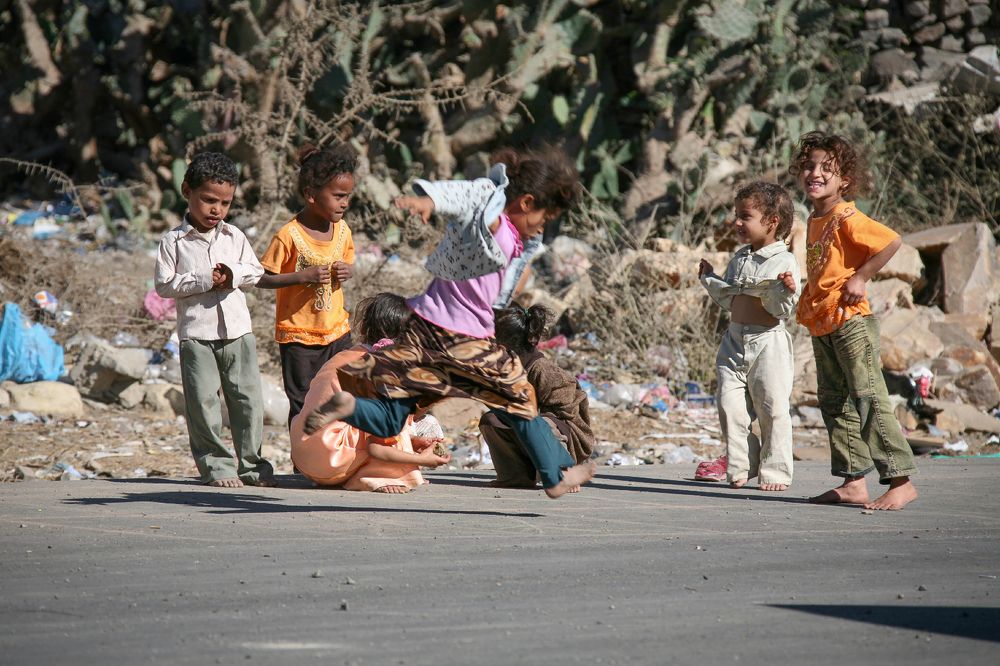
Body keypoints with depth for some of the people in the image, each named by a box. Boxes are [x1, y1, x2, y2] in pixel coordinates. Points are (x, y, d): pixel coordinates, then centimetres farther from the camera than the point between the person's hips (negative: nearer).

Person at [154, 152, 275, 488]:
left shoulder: (234, 237, 9)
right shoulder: (174, 241, -2)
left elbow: (256, 271, 12)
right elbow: (164, 284, -7)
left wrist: (233, 275, -9)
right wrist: (203, 281, -14)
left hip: (238, 331, 3)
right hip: (197, 334, -3)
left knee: (248, 398, 3)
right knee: (203, 401, -3)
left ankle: (251, 463, 12)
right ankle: (215, 465, 4)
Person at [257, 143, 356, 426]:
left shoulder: (342, 230, 1)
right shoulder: (289, 236, -19)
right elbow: (261, 278, -16)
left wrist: (347, 271, -7)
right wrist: (303, 276, -26)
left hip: (337, 331, 6)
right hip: (299, 336, -6)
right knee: (303, 406, 2)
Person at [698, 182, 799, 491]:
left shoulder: (783, 262, -9)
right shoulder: (739, 260, 13)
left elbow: (783, 310, -13)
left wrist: (785, 291, -31)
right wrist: (710, 279, 18)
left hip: (768, 342, -6)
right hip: (735, 343, 6)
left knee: (772, 408, -1)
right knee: (730, 405, -1)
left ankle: (775, 471, 7)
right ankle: (741, 468, 9)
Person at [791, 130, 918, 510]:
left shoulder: (846, 218, -14)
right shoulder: (816, 220, 14)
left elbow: (892, 241, -22)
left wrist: (860, 278, -18)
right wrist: (807, 301, 13)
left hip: (850, 320, -10)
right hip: (822, 325, 10)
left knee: (869, 401, -11)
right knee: (834, 404, 10)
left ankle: (901, 481, -10)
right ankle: (853, 482, 14)